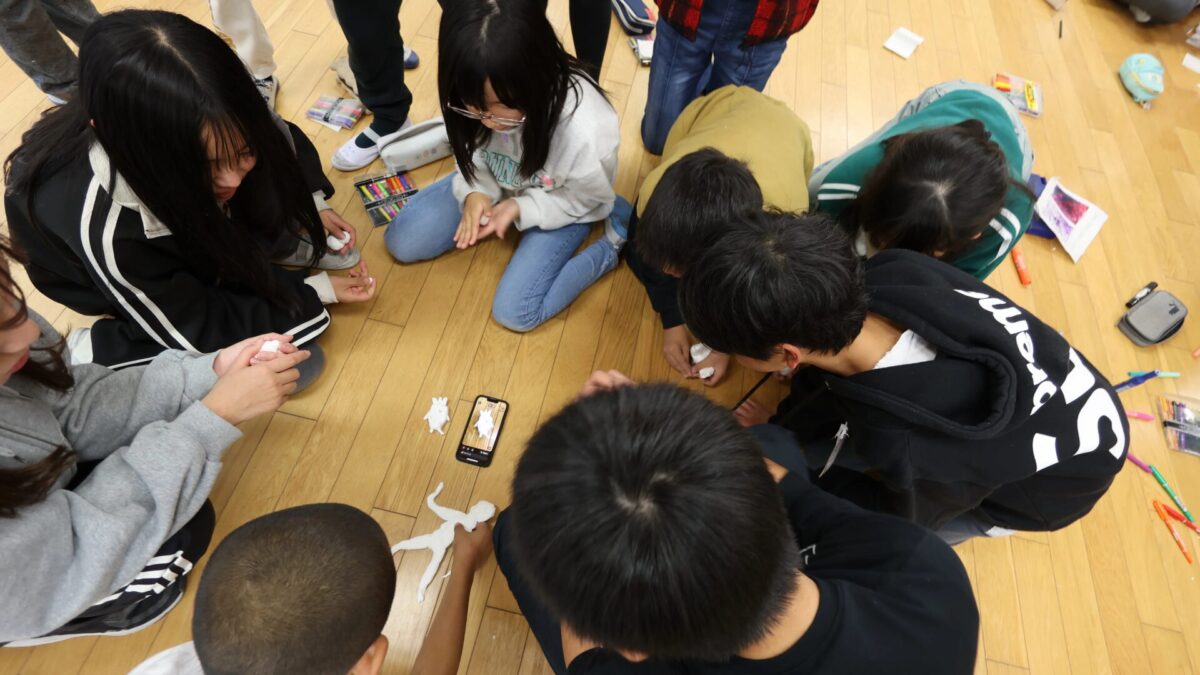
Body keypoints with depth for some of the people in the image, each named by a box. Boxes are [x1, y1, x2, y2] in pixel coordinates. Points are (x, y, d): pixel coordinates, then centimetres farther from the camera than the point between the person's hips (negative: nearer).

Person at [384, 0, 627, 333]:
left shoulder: (585, 130, -39)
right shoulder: (474, 98, -26)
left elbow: (589, 198, -19)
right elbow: (475, 150, -5)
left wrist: (520, 208, -29)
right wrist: (475, 192, -25)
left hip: (564, 203, -4)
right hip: (495, 181, 5)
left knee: (515, 312, -12)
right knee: (401, 241, 1)